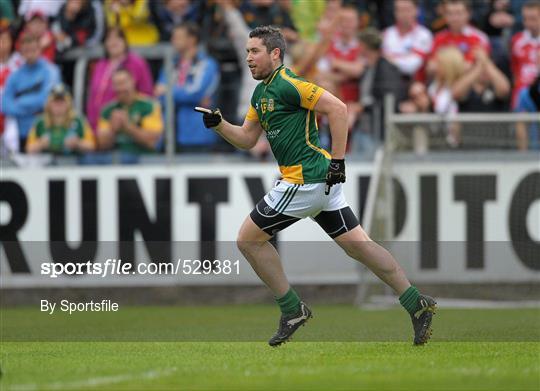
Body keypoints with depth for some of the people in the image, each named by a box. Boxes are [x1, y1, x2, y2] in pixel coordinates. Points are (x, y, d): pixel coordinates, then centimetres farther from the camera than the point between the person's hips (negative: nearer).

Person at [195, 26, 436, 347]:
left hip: (304, 180, -10)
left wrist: (338, 161, -19)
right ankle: (416, 304, 6)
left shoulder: (287, 85, -13)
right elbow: (247, 139, 22)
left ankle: (292, 309, 5)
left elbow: (338, 108, -20)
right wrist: (218, 124, 4)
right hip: (321, 181, 10)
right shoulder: (261, 93, 17)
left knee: (249, 238, -1)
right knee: (357, 243, 8)